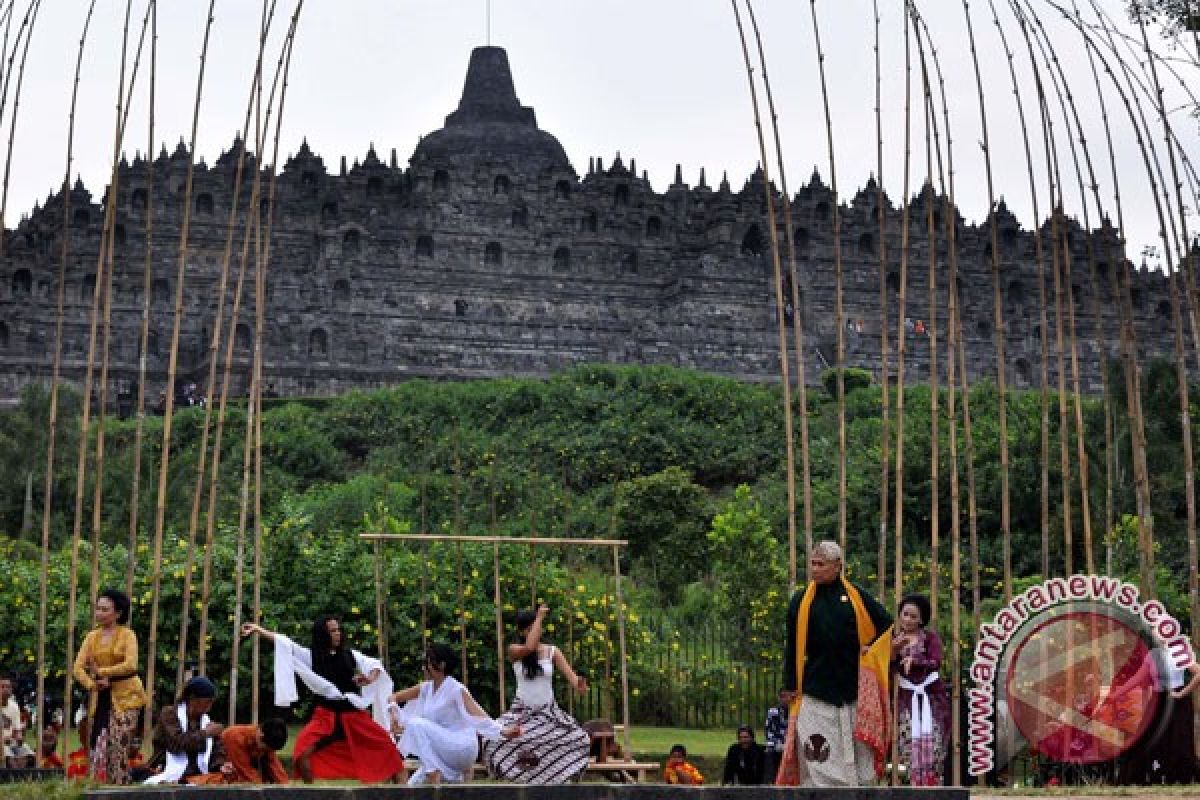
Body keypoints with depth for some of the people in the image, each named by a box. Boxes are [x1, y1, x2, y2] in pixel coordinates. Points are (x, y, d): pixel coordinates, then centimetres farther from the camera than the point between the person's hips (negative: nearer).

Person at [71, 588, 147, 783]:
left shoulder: (127, 635, -3)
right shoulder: (92, 636, 10)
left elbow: (130, 665, -18)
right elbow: (78, 667, 2)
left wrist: (101, 672, -13)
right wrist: (92, 684, -15)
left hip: (124, 697, -5)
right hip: (99, 698, 5)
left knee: (118, 746, -9)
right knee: (97, 745, 0)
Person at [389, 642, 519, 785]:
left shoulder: (456, 689, -14)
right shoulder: (426, 688, 6)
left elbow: (478, 716, -24)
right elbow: (394, 697, 13)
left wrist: (503, 731, -40)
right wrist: (394, 712, -10)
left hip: (462, 747, -8)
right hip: (442, 755, 8)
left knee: (416, 724, -25)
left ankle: (433, 774, -22)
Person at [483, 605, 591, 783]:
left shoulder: (552, 652, 1)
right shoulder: (514, 651, -5)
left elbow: (570, 675, -8)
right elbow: (529, 647, -28)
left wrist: (578, 684, -33)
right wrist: (539, 617, -19)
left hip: (549, 711, 2)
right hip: (522, 711, -2)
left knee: (580, 740, -21)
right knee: (495, 741, -28)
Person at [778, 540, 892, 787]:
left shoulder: (856, 596, 4)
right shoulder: (801, 601, 4)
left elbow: (887, 623, 15)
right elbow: (792, 646, 6)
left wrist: (871, 648, 1)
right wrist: (790, 686, 2)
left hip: (853, 690, 1)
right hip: (815, 692, -1)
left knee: (858, 756, 2)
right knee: (817, 760, -6)